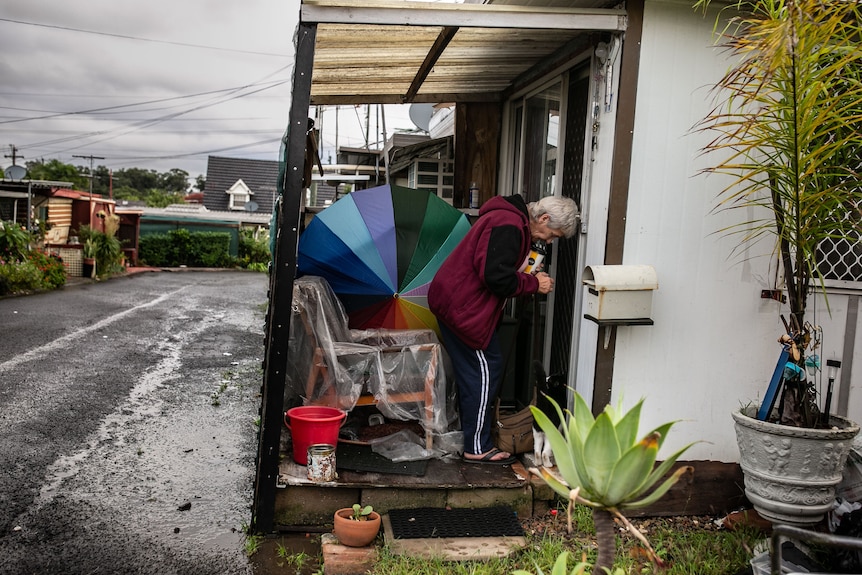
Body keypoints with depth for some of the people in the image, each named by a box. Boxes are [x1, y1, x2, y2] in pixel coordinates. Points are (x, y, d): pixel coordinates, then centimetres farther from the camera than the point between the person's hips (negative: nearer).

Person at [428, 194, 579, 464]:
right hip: (463, 307, -11)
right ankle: (477, 448, 4)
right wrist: (534, 283, -13)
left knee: (473, 371, 15)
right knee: (486, 370, -5)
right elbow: (496, 276, -27)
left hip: (453, 300, 11)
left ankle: (471, 433, 25)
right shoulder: (509, 226, -20)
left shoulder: (512, 220, 15)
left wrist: (530, 277, 5)